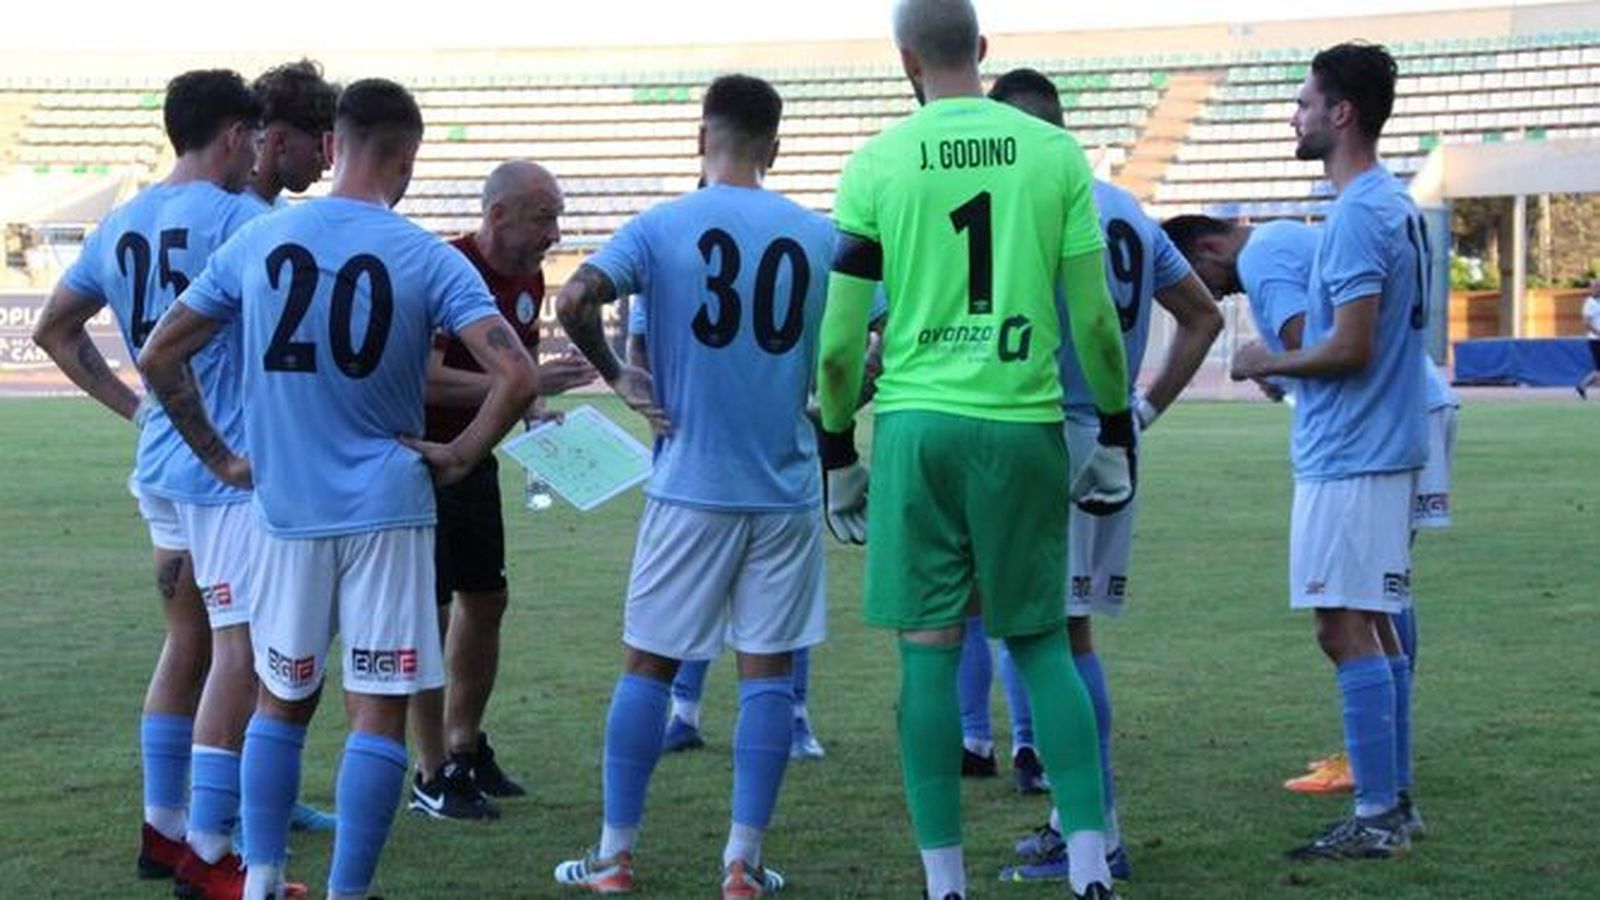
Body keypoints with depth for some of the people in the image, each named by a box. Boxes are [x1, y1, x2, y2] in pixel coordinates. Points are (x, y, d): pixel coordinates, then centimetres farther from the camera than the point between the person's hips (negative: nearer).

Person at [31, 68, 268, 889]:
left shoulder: (120, 224, 11)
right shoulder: (239, 219, -13)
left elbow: (54, 329, 20)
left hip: (160, 466, 8)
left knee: (186, 644, 18)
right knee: (239, 652, -5)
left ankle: (161, 829, 23)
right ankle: (206, 850, -5)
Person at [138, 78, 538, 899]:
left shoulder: (256, 243, 1)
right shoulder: (429, 260, -8)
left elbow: (158, 355, 6)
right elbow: (516, 377, -17)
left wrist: (218, 456, 12)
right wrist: (462, 456, -3)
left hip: (286, 512, 3)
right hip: (388, 512, -3)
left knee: (280, 701, 18)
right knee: (378, 715, 3)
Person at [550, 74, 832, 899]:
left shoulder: (660, 228, -4)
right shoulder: (817, 235, 2)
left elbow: (576, 302, -18)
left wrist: (617, 377, -3)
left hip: (690, 488, -1)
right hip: (787, 486, 1)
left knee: (648, 664, 8)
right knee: (765, 671, 6)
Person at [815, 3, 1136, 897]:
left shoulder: (877, 164, 0)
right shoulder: (1055, 153, 2)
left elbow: (840, 339, 1)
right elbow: (1095, 318, 3)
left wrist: (838, 452, 12)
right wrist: (1118, 432, 14)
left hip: (915, 423, -1)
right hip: (1024, 422, 1)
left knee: (930, 648, 4)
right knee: (1043, 643, 12)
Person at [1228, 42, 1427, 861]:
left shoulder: (1356, 216, -17)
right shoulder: (1396, 207, 14)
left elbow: (1351, 347, -21)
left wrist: (1269, 363, -7)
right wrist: (1289, 361, 16)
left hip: (1347, 457, -10)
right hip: (1382, 448, 10)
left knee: (1346, 629, -7)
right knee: (1374, 626, 14)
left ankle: (1377, 819, -6)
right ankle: (1394, 802, 19)